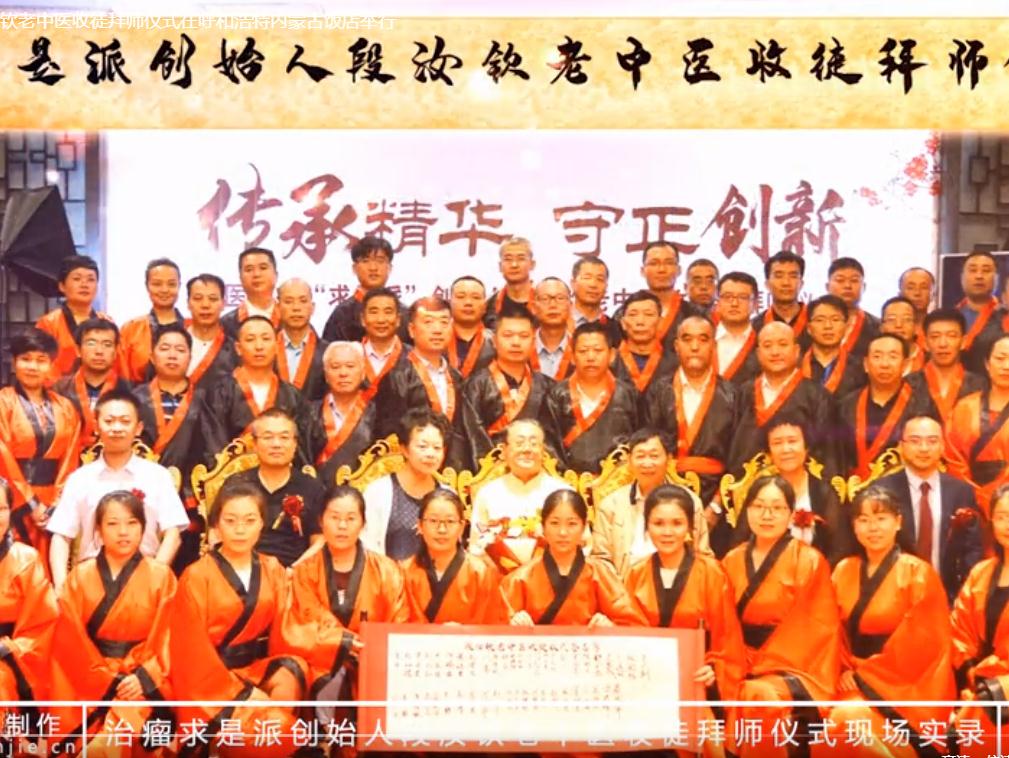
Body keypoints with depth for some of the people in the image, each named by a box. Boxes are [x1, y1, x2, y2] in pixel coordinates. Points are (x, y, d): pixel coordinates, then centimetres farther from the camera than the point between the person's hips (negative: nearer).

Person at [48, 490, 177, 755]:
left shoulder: (161, 576, 3)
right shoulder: (80, 576, 6)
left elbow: (168, 638, -1)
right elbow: (70, 639, 0)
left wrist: (145, 678, -16)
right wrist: (107, 681, -11)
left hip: (142, 681, -2)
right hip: (89, 681, 2)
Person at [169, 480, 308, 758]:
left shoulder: (273, 571, 7)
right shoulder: (197, 577, -5)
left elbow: (282, 634, 4)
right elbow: (193, 650, -9)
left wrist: (286, 673, -18)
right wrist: (241, 694, -17)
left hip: (257, 668, 5)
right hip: (213, 680, -5)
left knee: (293, 672, -27)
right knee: (273, 733, -26)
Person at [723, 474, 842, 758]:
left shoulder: (809, 561, -3)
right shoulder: (732, 561, 10)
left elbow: (821, 631, -6)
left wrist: (766, 669, -12)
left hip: (792, 671, -4)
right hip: (743, 670, 4)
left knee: (761, 696, -33)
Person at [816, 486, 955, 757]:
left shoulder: (918, 573, -3)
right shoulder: (843, 571, 10)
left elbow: (920, 643, -9)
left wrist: (863, 675, -12)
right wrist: (845, 672, -9)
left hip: (902, 686, -4)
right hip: (854, 680, 4)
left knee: (847, 720, -28)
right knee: (825, 727, -22)